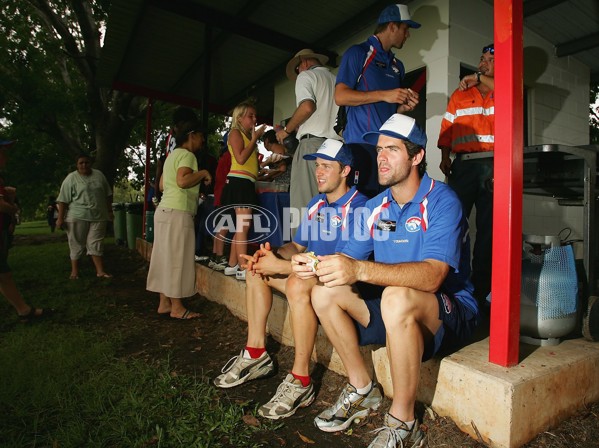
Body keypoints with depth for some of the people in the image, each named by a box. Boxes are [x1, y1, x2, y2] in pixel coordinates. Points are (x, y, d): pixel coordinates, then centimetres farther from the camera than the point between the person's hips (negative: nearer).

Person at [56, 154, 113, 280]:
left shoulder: (99, 175, 9)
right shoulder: (71, 178, -3)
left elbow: (108, 195, 14)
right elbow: (63, 200, -5)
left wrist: (110, 211, 11)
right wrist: (60, 218, -9)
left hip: (98, 216, 3)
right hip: (77, 217, -2)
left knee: (96, 244, 3)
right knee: (76, 244, 5)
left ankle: (100, 271, 3)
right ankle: (74, 271, 16)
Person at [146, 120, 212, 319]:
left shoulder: (173, 154, 22)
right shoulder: (187, 155, -9)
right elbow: (182, 181, -24)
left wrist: (198, 179, 23)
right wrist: (203, 173, -8)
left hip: (165, 210, 10)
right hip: (178, 213, -10)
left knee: (166, 258, 10)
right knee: (177, 259, -5)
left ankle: (164, 303, 16)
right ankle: (176, 307, 1)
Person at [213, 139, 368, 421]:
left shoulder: (357, 207, -17)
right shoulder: (316, 203, 11)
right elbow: (297, 245, 14)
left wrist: (279, 266, -26)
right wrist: (272, 255, -10)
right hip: (312, 274, 9)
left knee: (298, 284, -36)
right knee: (257, 270, 4)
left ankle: (300, 381, -21)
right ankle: (256, 354, 7)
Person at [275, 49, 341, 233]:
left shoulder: (306, 75, 6)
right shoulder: (336, 80, 25)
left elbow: (307, 106, -14)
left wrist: (287, 130, -1)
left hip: (313, 143, -7)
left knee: (302, 204, -10)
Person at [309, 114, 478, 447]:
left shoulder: (442, 201, -18)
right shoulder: (375, 207, 3)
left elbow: (431, 276, -32)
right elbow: (347, 261, -1)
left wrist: (361, 270, -46)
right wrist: (319, 266, -25)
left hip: (451, 313, -6)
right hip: (390, 308, 7)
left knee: (397, 296, -37)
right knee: (324, 293, -9)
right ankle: (362, 390, 7)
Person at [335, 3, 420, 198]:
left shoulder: (397, 65, 24)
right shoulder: (358, 53, 3)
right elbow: (340, 96, -8)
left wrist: (405, 106, 5)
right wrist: (384, 95, -12)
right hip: (362, 144, -6)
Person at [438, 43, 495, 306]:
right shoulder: (460, 94, 19)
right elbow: (447, 129, 12)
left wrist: (480, 79, -1)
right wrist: (444, 157, -3)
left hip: (493, 165, 0)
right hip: (463, 164, 0)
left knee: (488, 227, 2)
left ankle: (481, 288, 11)